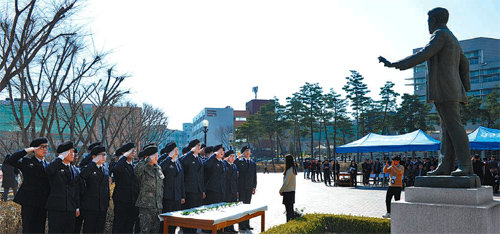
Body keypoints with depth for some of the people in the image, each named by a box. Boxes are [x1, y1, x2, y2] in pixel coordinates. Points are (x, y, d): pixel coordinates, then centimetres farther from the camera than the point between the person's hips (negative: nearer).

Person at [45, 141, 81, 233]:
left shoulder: (75, 170, 14)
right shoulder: (56, 167, -1)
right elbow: (48, 169, -28)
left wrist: (77, 207, 13)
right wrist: (61, 157, -20)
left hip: (71, 209, 5)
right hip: (56, 208, -5)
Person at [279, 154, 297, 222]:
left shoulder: (289, 171, -21)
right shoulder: (293, 169, 9)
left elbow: (286, 182, -19)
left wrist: (281, 190, -6)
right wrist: (282, 190, 15)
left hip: (288, 192, -9)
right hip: (292, 191, 9)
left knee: (288, 209, -4)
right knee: (291, 208, 17)